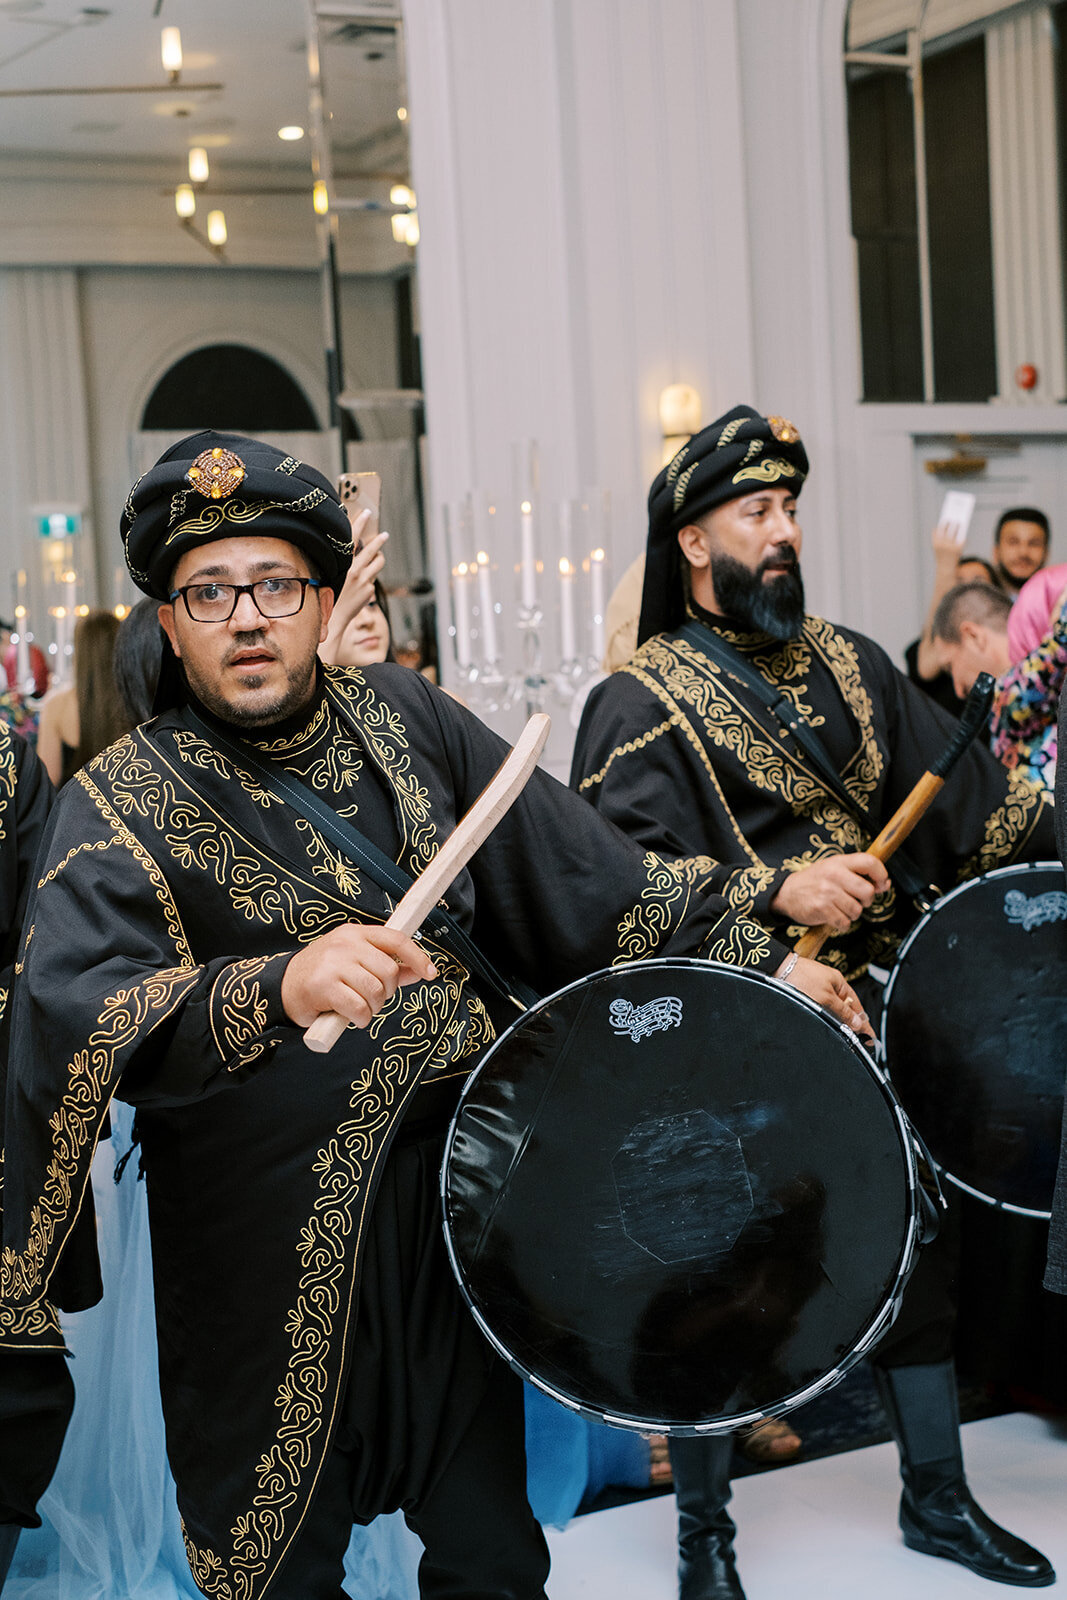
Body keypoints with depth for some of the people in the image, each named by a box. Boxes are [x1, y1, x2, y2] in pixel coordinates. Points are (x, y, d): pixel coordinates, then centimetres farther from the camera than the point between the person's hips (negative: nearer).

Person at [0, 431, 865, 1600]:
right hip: (273, 1255, -4)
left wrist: (756, 958, 4)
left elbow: (582, 866, 6)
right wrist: (280, 987, -44)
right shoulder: (124, 807, -12)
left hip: (462, 1192, 4)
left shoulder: (398, 718, 2)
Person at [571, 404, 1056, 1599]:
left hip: (874, 1017, 6)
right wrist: (775, 892, -29)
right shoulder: (642, 702, -9)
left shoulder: (846, 664, 11)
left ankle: (937, 1496, 33)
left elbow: (961, 786, 9)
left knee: (915, 1243, 15)